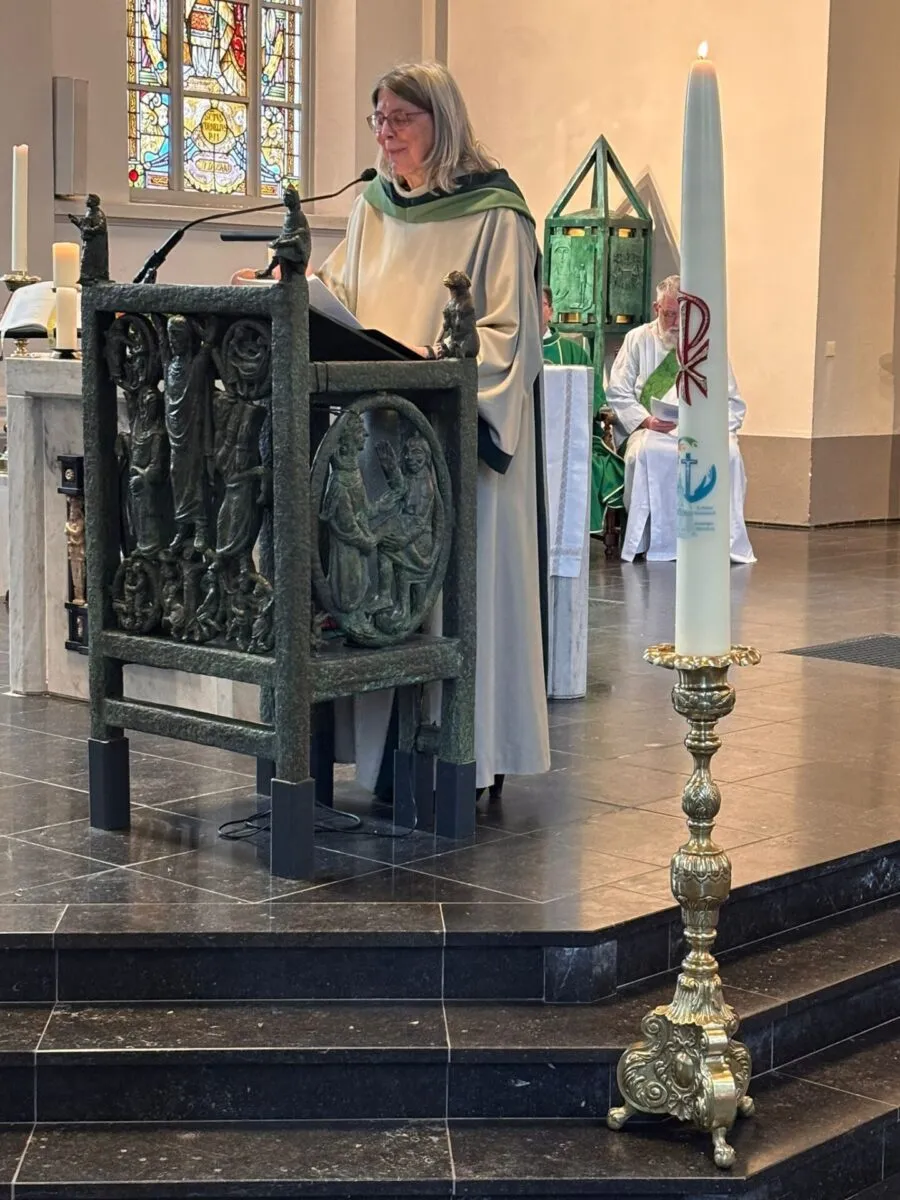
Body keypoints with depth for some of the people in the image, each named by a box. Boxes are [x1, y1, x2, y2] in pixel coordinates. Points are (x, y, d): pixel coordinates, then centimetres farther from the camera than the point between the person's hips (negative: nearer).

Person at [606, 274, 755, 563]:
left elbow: (733, 403, 14)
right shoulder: (638, 340, 12)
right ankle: (655, 542, -31)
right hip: (649, 430, -1)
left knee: (729, 454, -33)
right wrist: (646, 421, -13)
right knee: (649, 453, -38)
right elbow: (617, 393, 5)